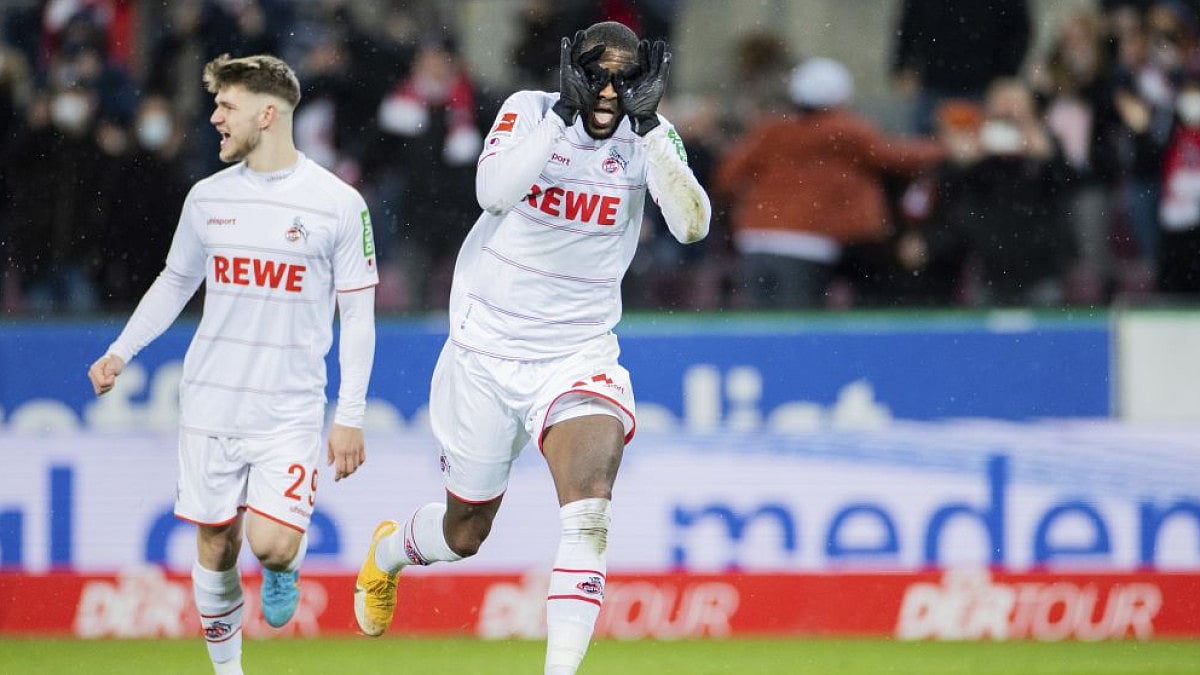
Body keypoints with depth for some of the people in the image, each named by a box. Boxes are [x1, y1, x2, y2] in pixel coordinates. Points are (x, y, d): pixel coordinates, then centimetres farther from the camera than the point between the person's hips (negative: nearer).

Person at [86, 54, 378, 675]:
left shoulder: (337, 203, -5)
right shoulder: (208, 197, 5)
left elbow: (358, 314, -2)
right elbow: (175, 282, 21)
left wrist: (350, 418, -6)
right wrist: (120, 352, 10)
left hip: (289, 410, -3)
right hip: (211, 407, 3)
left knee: (271, 545, -17)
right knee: (216, 547, 5)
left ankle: (283, 569, 19)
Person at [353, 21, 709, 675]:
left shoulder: (647, 138, -6)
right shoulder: (529, 111, -9)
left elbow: (691, 223, -22)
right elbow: (494, 192, -28)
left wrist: (648, 124, -28)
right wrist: (562, 114, -32)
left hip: (577, 359, 0)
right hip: (485, 355, 0)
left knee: (589, 506, -26)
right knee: (465, 534, 15)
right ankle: (388, 550, 50)